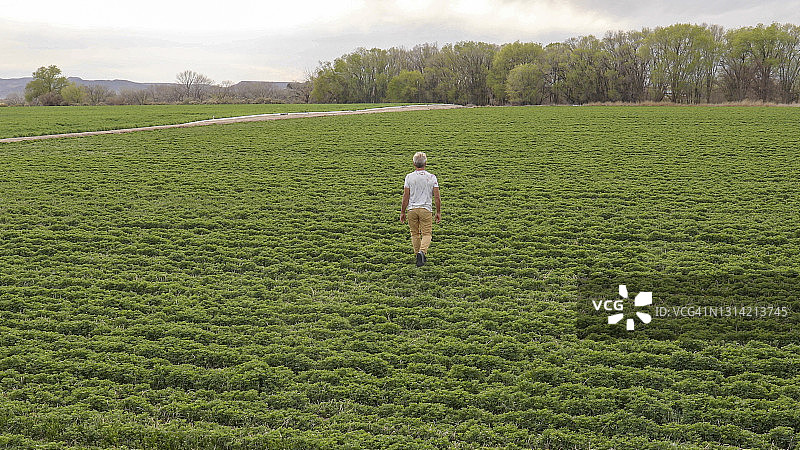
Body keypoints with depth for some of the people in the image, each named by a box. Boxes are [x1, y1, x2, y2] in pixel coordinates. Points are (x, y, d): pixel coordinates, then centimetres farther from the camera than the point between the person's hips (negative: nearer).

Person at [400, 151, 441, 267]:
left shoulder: (409, 177, -4)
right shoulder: (432, 177, -2)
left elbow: (405, 197, -3)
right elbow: (437, 197, -1)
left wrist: (402, 212, 6)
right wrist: (438, 212, 9)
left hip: (412, 209, 1)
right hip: (426, 209, -1)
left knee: (415, 234, 15)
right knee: (426, 234, 3)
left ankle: (419, 255, 21)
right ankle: (422, 252, -21)